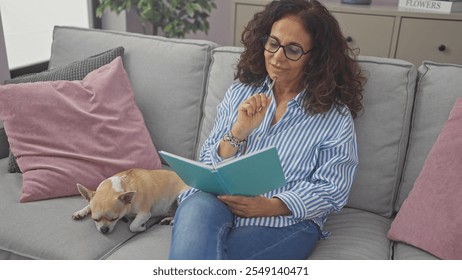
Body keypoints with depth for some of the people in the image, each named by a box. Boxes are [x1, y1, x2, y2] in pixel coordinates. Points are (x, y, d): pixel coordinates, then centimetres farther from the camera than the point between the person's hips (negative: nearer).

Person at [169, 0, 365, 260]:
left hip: (286, 221, -2)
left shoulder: (335, 116, 3)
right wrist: (239, 131, -11)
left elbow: (331, 190, -1)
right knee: (198, 207, -34)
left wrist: (270, 206, -17)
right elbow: (208, 165, 9)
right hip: (216, 201, 3)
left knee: (199, 256, -31)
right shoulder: (239, 93, 13)